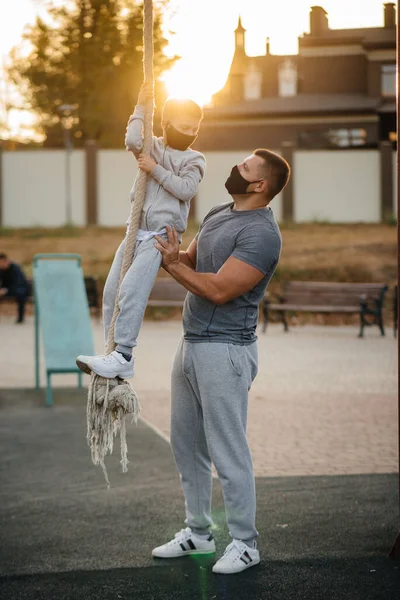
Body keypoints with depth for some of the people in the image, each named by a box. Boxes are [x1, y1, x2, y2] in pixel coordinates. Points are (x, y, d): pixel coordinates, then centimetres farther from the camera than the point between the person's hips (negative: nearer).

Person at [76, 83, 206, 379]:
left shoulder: (194, 159, 4)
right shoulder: (152, 146, 13)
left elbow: (186, 189, -12)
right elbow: (132, 141, -9)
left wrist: (155, 170, -10)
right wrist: (141, 106, -3)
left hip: (162, 236, -6)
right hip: (136, 232, 6)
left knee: (131, 290, -23)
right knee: (112, 291, 2)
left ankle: (123, 355, -24)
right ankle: (117, 356, 9)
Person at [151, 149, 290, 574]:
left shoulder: (261, 232, -17)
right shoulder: (218, 215, 13)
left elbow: (219, 289, -22)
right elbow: (189, 262, 18)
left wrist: (173, 264, -11)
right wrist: (174, 255, -5)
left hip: (224, 351, -9)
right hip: (190, 344, 9)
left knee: (228, 452, -3)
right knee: (187, 445, 15)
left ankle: (244, 544, 9)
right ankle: (198, 533, 28)